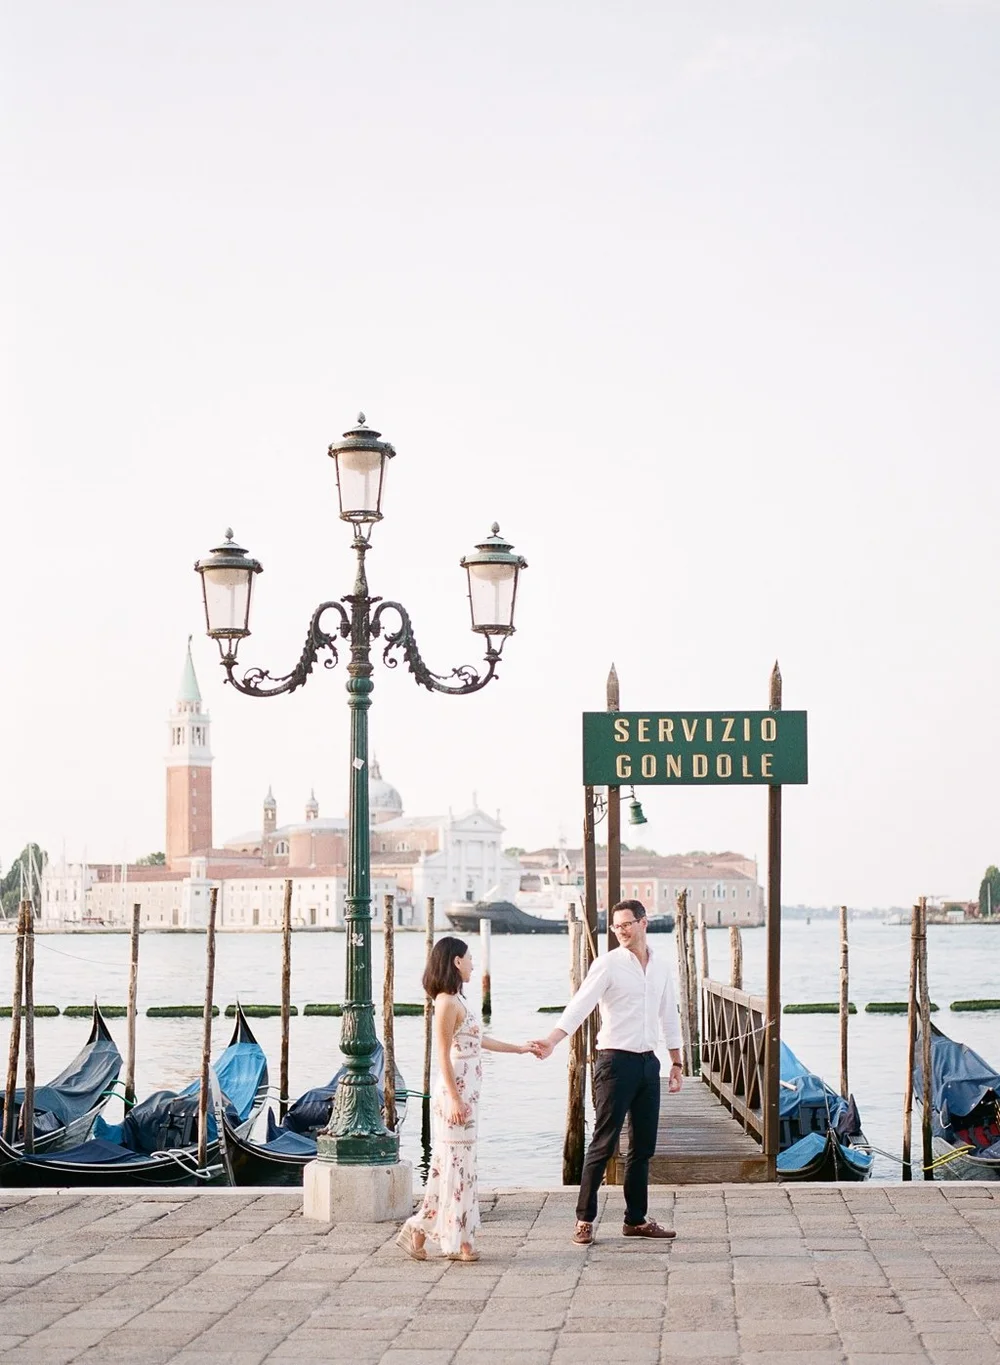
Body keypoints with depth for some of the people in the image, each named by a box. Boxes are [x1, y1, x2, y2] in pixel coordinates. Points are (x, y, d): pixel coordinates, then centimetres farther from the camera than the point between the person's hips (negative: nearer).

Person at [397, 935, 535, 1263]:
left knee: (448, 1162, 11)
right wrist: (454, 1100, -20)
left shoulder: (456, 1000, 15)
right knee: (458, 1162, -4)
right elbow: (443, 1055, -17)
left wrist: (517, 1048, 34)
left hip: (466, 1093, 10)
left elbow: (478, 1040, 26)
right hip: (455, 1092, -10)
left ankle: (420, 1230, 14)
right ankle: (457, 1241, 2)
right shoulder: (447, 1002, -14)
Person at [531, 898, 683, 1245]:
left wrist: (676, 1062, 18)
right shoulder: (608, 964, -7)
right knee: (604, 1143, -6)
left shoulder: (660, 963, 10)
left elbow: (668, 1013, 18)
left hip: (648, 1061, 6)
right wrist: (551, 1041, -32)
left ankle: (636, 1219, 18)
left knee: (643, 1146, 10)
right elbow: (580, 1005, -18)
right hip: (616, 1060, -6)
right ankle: (584, 1220, 0)